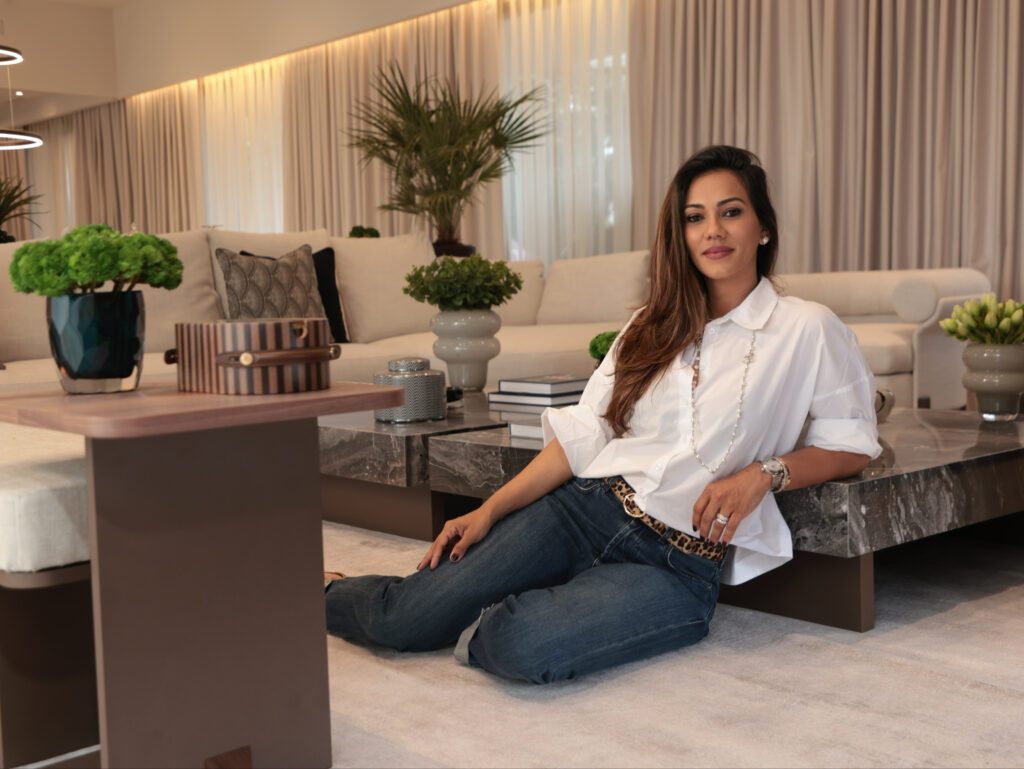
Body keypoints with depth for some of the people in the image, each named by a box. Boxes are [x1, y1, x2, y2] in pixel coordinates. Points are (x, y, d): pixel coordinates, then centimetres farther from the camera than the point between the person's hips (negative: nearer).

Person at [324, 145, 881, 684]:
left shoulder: (807, 329, 1)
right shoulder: (652, 325, 14)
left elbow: (850, 444, 4)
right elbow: (583, 432, 8)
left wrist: (764, 472, -13)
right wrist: (490, 510, -2)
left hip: (680, 564, -3)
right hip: (588, 509, 4)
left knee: (522, 647, -32)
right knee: (398, 620, -9)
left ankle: (487, 627, 2)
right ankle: (329, 593, 24)